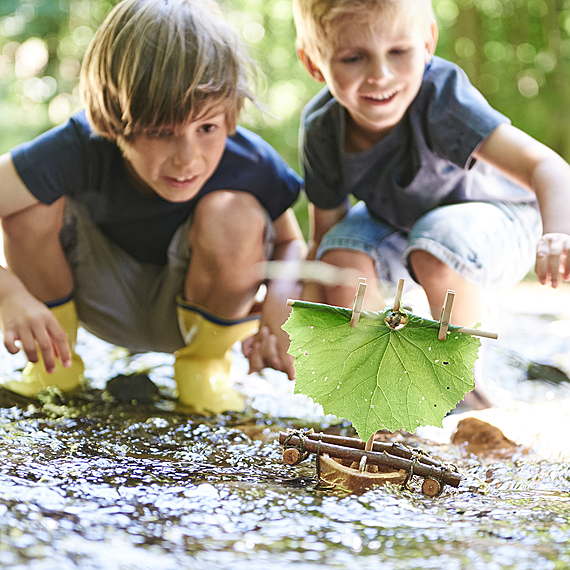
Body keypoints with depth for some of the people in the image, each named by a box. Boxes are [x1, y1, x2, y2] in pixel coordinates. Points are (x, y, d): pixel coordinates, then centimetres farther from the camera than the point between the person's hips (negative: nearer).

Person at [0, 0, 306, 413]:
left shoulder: (251, 166, -29)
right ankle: (55, 362, 0)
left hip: (201, 303, 0)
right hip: (104, 301, 0)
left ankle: (206, 363, -2)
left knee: (234, 216, -33)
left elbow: (290, 244, -12)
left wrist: (278, 306, -34)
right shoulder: (81, 150, -34)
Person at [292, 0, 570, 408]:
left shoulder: (440, 96, -37)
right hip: (397, 223, 5)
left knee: (437, 243, -35)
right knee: (343, 253, -24)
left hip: (492, 221, -4)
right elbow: (323, 237, -10)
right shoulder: (322, 129, -21)